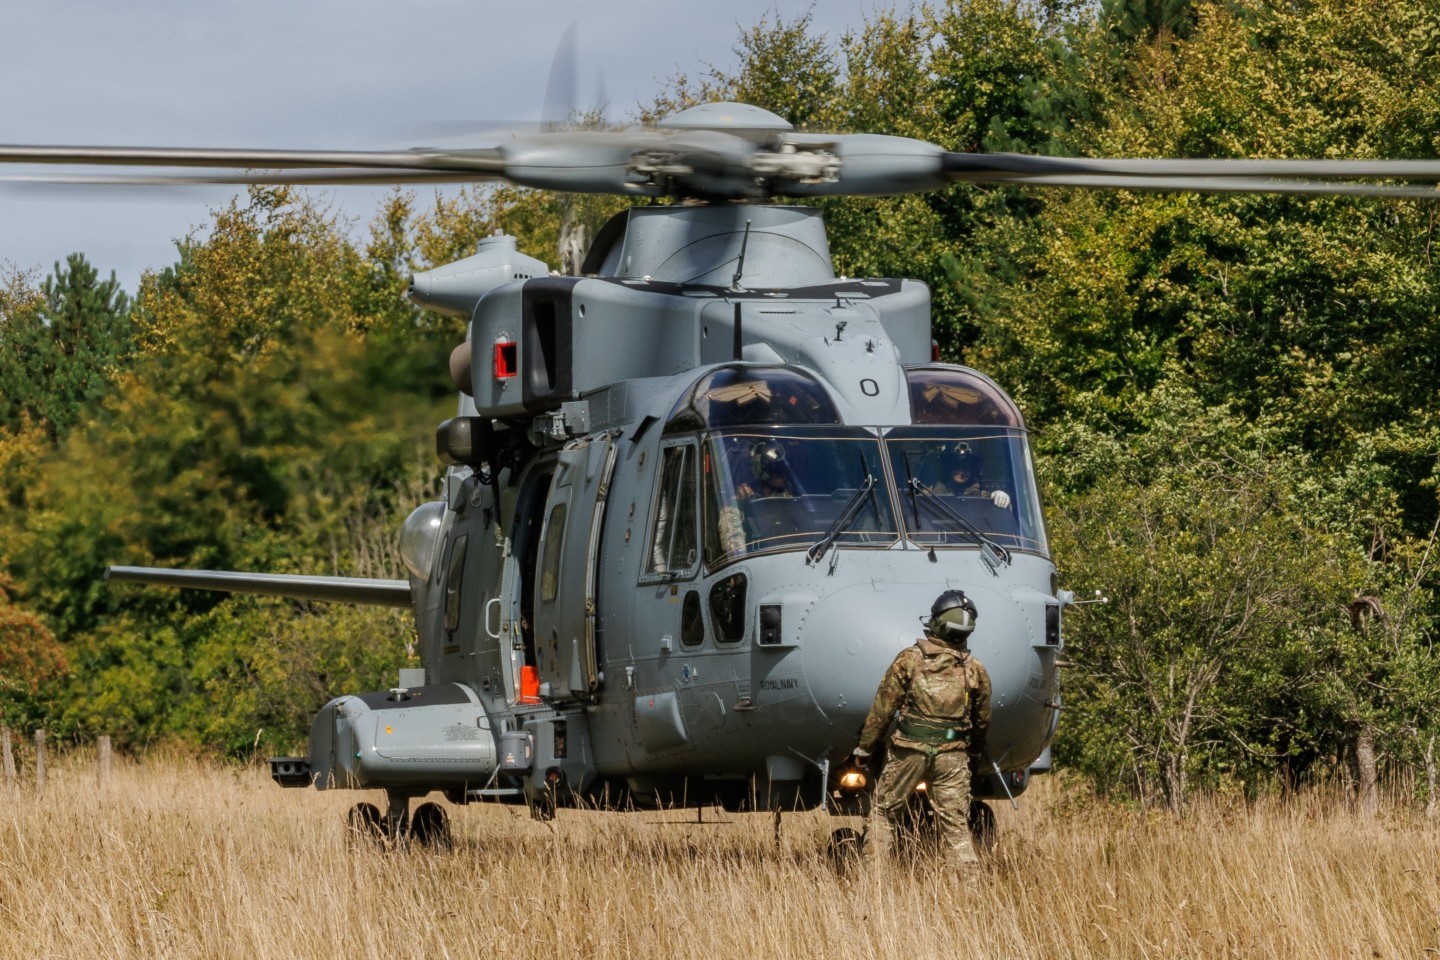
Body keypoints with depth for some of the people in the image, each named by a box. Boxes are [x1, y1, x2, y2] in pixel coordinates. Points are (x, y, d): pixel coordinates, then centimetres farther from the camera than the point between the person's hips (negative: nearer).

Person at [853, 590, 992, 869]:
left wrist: (865, 747, 7)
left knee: (883, 812, 11)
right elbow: (982, 720, 14)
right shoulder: (976, 670, 2)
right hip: (952, 756, 2)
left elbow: (883, 707, -2)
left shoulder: (910, 659, -5)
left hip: (908, 751, -2)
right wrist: (976, 750, 34)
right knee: (955, 824, 5)